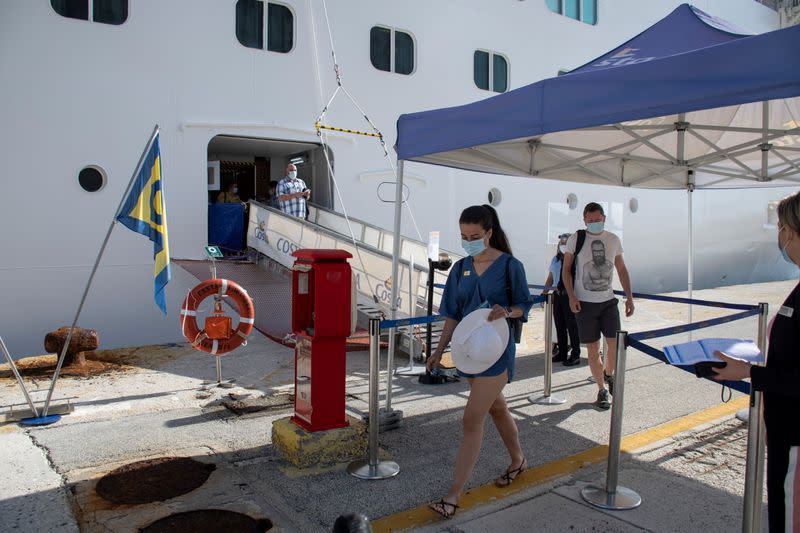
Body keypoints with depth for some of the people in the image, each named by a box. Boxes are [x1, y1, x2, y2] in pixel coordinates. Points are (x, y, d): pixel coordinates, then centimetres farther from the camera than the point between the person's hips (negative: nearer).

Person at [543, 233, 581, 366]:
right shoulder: (555, 259, 13)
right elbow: (550, 278, 18)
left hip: (570, 296, -6)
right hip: (557, 295, 6)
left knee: (572, 325, -1)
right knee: (559, 325, 11)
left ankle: (575, 355, 8)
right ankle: (562, 352, 23)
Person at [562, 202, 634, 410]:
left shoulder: (613, 240, 6)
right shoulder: (575, 239, -4)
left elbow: (622, 269, 13)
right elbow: (566, 269, -1)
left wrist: (629, 297, 8)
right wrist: (571, 296, -12)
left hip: (608, 301, 3)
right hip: (584, 303, -3)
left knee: (615, 344, -2)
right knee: (593, 350, 3)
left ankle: (609, 374, 29)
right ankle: (602, 389, 19)